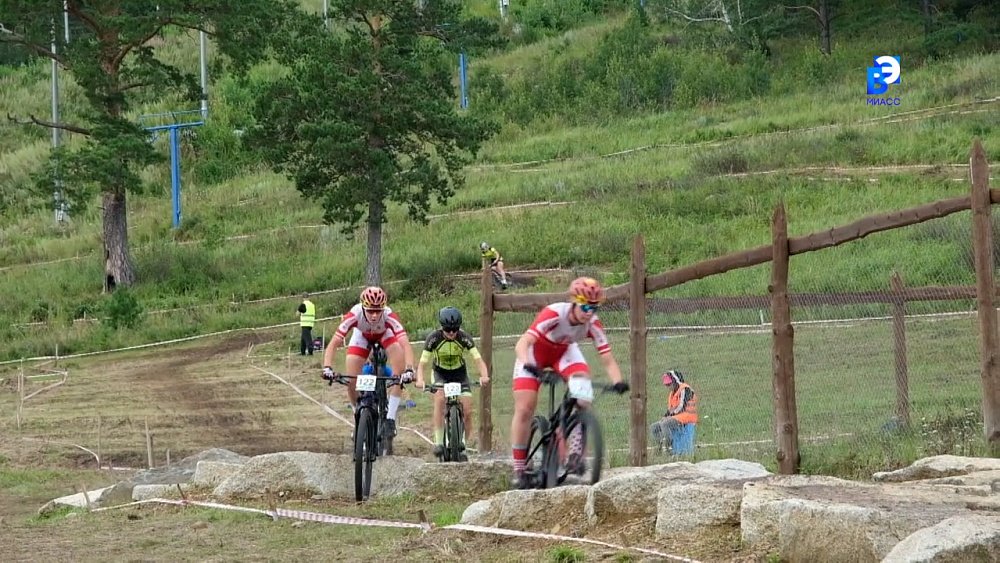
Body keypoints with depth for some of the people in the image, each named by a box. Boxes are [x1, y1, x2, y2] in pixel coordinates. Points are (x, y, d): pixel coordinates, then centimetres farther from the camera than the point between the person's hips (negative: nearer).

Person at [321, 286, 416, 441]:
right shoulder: (355, 315, -38)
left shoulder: (389, 316, -40)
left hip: (385, 335, -1)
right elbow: (334, 344, -40)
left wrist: (409, 370, -63)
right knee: (350, 380, -13)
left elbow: (405, 344, -48)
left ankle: (390, 418, -21)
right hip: (362, 336, 1)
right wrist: (327, 368, -55)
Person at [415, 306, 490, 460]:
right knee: (440, 399, -31)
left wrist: (484, 376, -45)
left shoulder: (464, 338, -21)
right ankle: (438, 442, -30)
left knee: (467, 411, -14)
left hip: (460, 374, 1)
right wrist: (420, 379, -43)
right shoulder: (434, 338, -23)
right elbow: (422, 363, -23)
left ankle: (463, 443, 6)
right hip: (440, 374, -1)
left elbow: (478, 359, -25)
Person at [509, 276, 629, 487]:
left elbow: (607, 359, -27)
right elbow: (522, 344, -45)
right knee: (524, 409, -11)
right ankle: (519, 471, 1)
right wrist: (527, 365, -64)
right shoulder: (554, 314, -38)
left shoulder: (593, 324, -26)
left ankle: (575, 454, -17)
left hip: (564, 351, 3)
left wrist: (618, 382, -46)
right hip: (535, 352, -3)